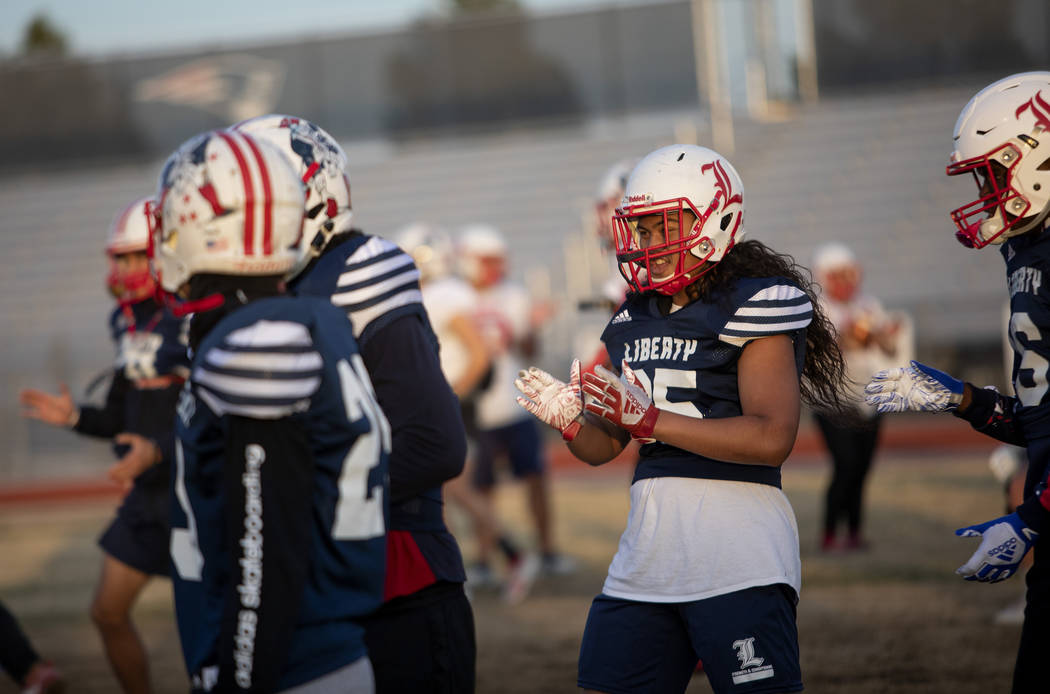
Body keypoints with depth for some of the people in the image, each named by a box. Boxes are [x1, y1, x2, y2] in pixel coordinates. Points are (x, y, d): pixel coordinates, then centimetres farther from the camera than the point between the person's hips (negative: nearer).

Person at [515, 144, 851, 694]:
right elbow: (605, 446, 21)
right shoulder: (637, 316, 16)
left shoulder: (754, 305, -6)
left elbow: (772, 438, -17)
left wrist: (650, 419, -18)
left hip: (737, 549, -7)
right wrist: (569, 420, -2)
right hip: (649, 541, 7)